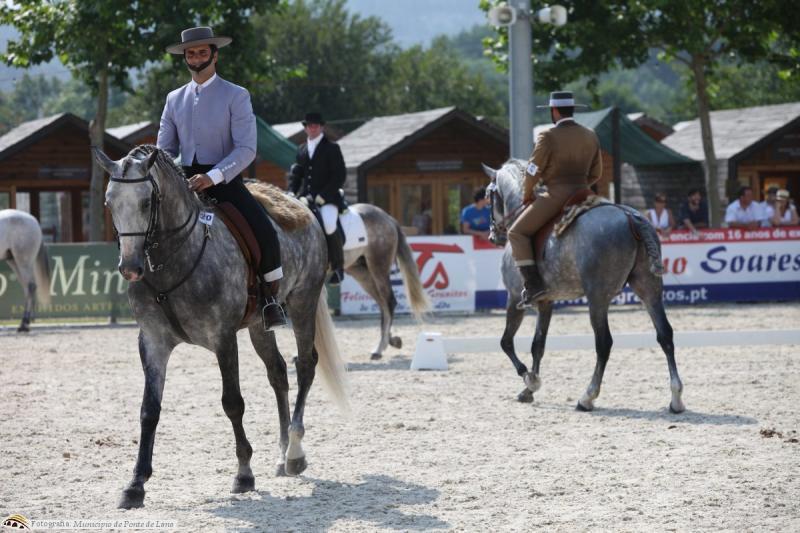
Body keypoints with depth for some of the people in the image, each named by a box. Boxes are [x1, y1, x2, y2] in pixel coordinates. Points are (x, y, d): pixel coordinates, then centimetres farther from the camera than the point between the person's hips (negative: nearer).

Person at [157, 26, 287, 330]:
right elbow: (164, 150, 14)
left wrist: (212, 177, -25)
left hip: (225, 181, -4)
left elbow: (246, 149, -11)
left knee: (264, 232, -27)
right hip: (185, 182, 4)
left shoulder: (236, 96, -1)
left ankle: (270, 298, -5)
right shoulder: (175, 99, 13)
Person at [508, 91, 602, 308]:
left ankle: (534, 285, -13)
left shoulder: (548, 137, -12)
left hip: (554, 195, -7)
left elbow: (533, 171, -8)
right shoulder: (591, 137, 9)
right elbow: (596, 173, 15)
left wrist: (526, 196, 8)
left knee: (517, 233, -1)